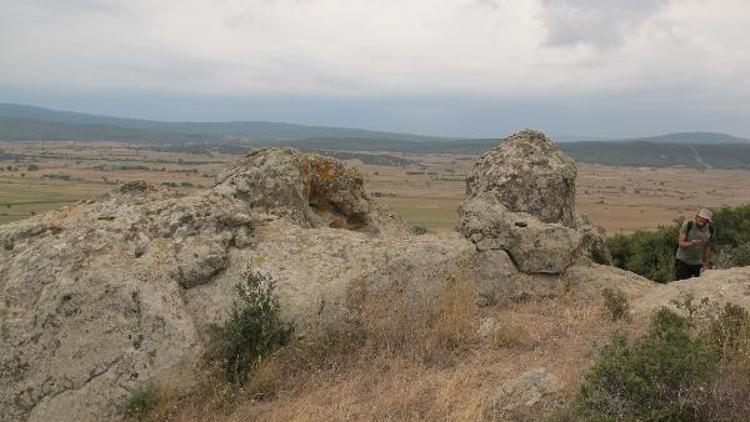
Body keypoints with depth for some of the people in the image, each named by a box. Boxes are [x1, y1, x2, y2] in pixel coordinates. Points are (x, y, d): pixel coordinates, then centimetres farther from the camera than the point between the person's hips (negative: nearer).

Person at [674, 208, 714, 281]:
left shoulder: (710, 230, -2)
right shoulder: (688, 225, -13)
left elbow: (708, 247, 9)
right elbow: (680, 243, -14)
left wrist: (707, 263, 12)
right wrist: (691, 243, -34)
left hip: (698, 263, 3)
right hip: (683, 261, -3)